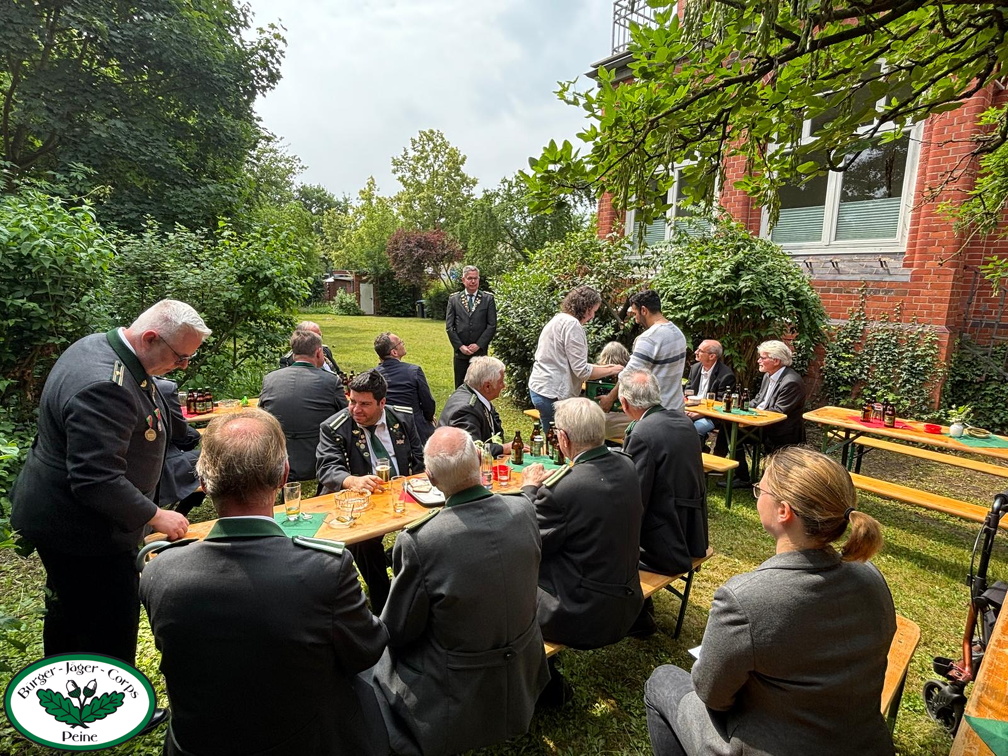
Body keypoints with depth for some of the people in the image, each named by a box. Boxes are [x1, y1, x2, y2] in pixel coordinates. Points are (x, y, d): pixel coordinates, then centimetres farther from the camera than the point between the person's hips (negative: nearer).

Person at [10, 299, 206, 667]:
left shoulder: (100, 346, 2)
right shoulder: (104, 387, -32)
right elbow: (97, 481, -33)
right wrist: (154, 516, -22)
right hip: (82, 535, -11)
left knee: (68, 613, 29)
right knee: (110, 636, 1)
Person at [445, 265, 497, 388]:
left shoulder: (488, 298, 2)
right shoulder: (454, 299, 5)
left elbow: (492, 325, -2)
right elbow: (449, 326, 2)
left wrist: (478, 345, -10)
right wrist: (460, 346, -7)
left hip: (480, 352, -1)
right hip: (460, 352, 1)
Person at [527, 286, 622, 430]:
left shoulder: (558, 319, 15)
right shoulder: (572, 324, -14)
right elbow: (582, 371, -17)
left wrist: (601, 367, 16)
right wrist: (611, 370, -4)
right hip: (553, 395, -10)